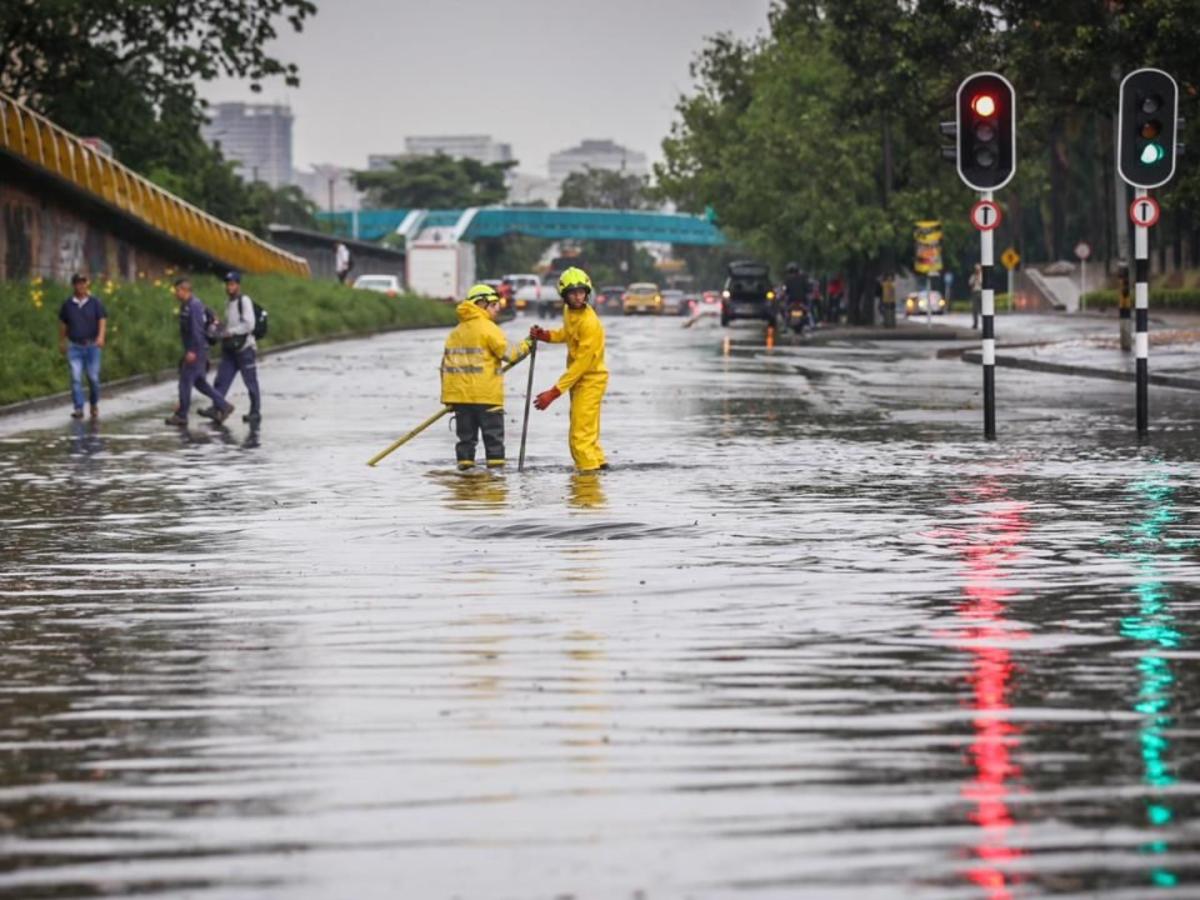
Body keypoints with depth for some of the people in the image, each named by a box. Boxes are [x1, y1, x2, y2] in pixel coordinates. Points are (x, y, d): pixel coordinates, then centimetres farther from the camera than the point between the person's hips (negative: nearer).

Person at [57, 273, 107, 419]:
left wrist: (101, 337, -22)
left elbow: (102, 321, -5)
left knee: (93, 378, 3)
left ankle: (94, 405, 26)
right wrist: (62, 343, 18)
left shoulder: (95, 303, 1)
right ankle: (78, 409, -11)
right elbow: (63, 324, 15)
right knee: (76, 378, -10)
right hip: (74, 346, 1)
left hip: (92, 346, -1)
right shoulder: (67, 304, 5)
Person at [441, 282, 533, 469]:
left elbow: (446, 364, 16)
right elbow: (507, 354, -11)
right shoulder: (488, 328, -7)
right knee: (493, 434, 0)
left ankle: (464, 462, 6)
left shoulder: (456, 332, 15)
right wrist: (526, 346, 7)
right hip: (486, 395, -6)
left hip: (459, 394, 6)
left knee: (466, 435, 9)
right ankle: (495, 463, -3)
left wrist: (448, 395, 20)